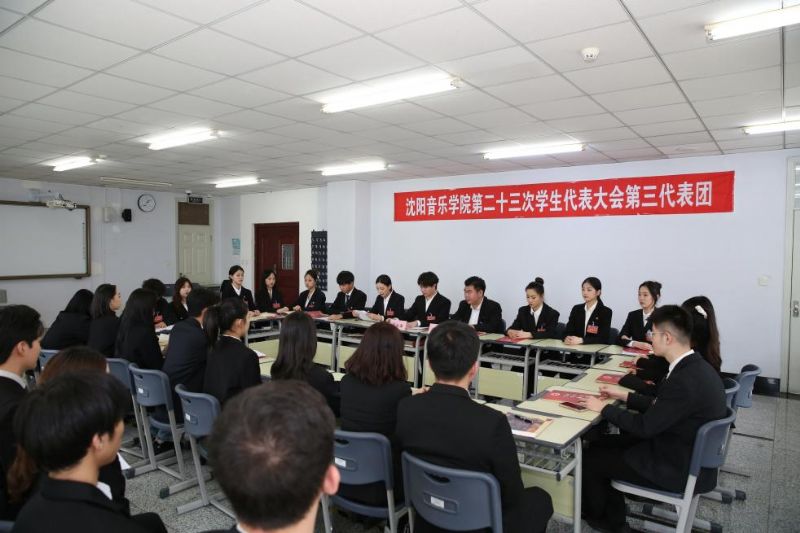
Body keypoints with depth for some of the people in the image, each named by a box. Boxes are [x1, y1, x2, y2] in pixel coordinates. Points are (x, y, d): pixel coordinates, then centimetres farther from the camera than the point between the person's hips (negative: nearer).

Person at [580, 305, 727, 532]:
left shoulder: (686, 380, -31)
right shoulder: (695, 366, -1)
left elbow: (645, 426, -23)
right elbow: (660, 407, 11)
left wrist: (603, 408, -11)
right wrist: (626, 395, 11)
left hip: (680, 468, -9)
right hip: (690, 455, 9)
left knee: (591, 458, 1)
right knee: (603, 444, 13)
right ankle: (612, 513, 25)